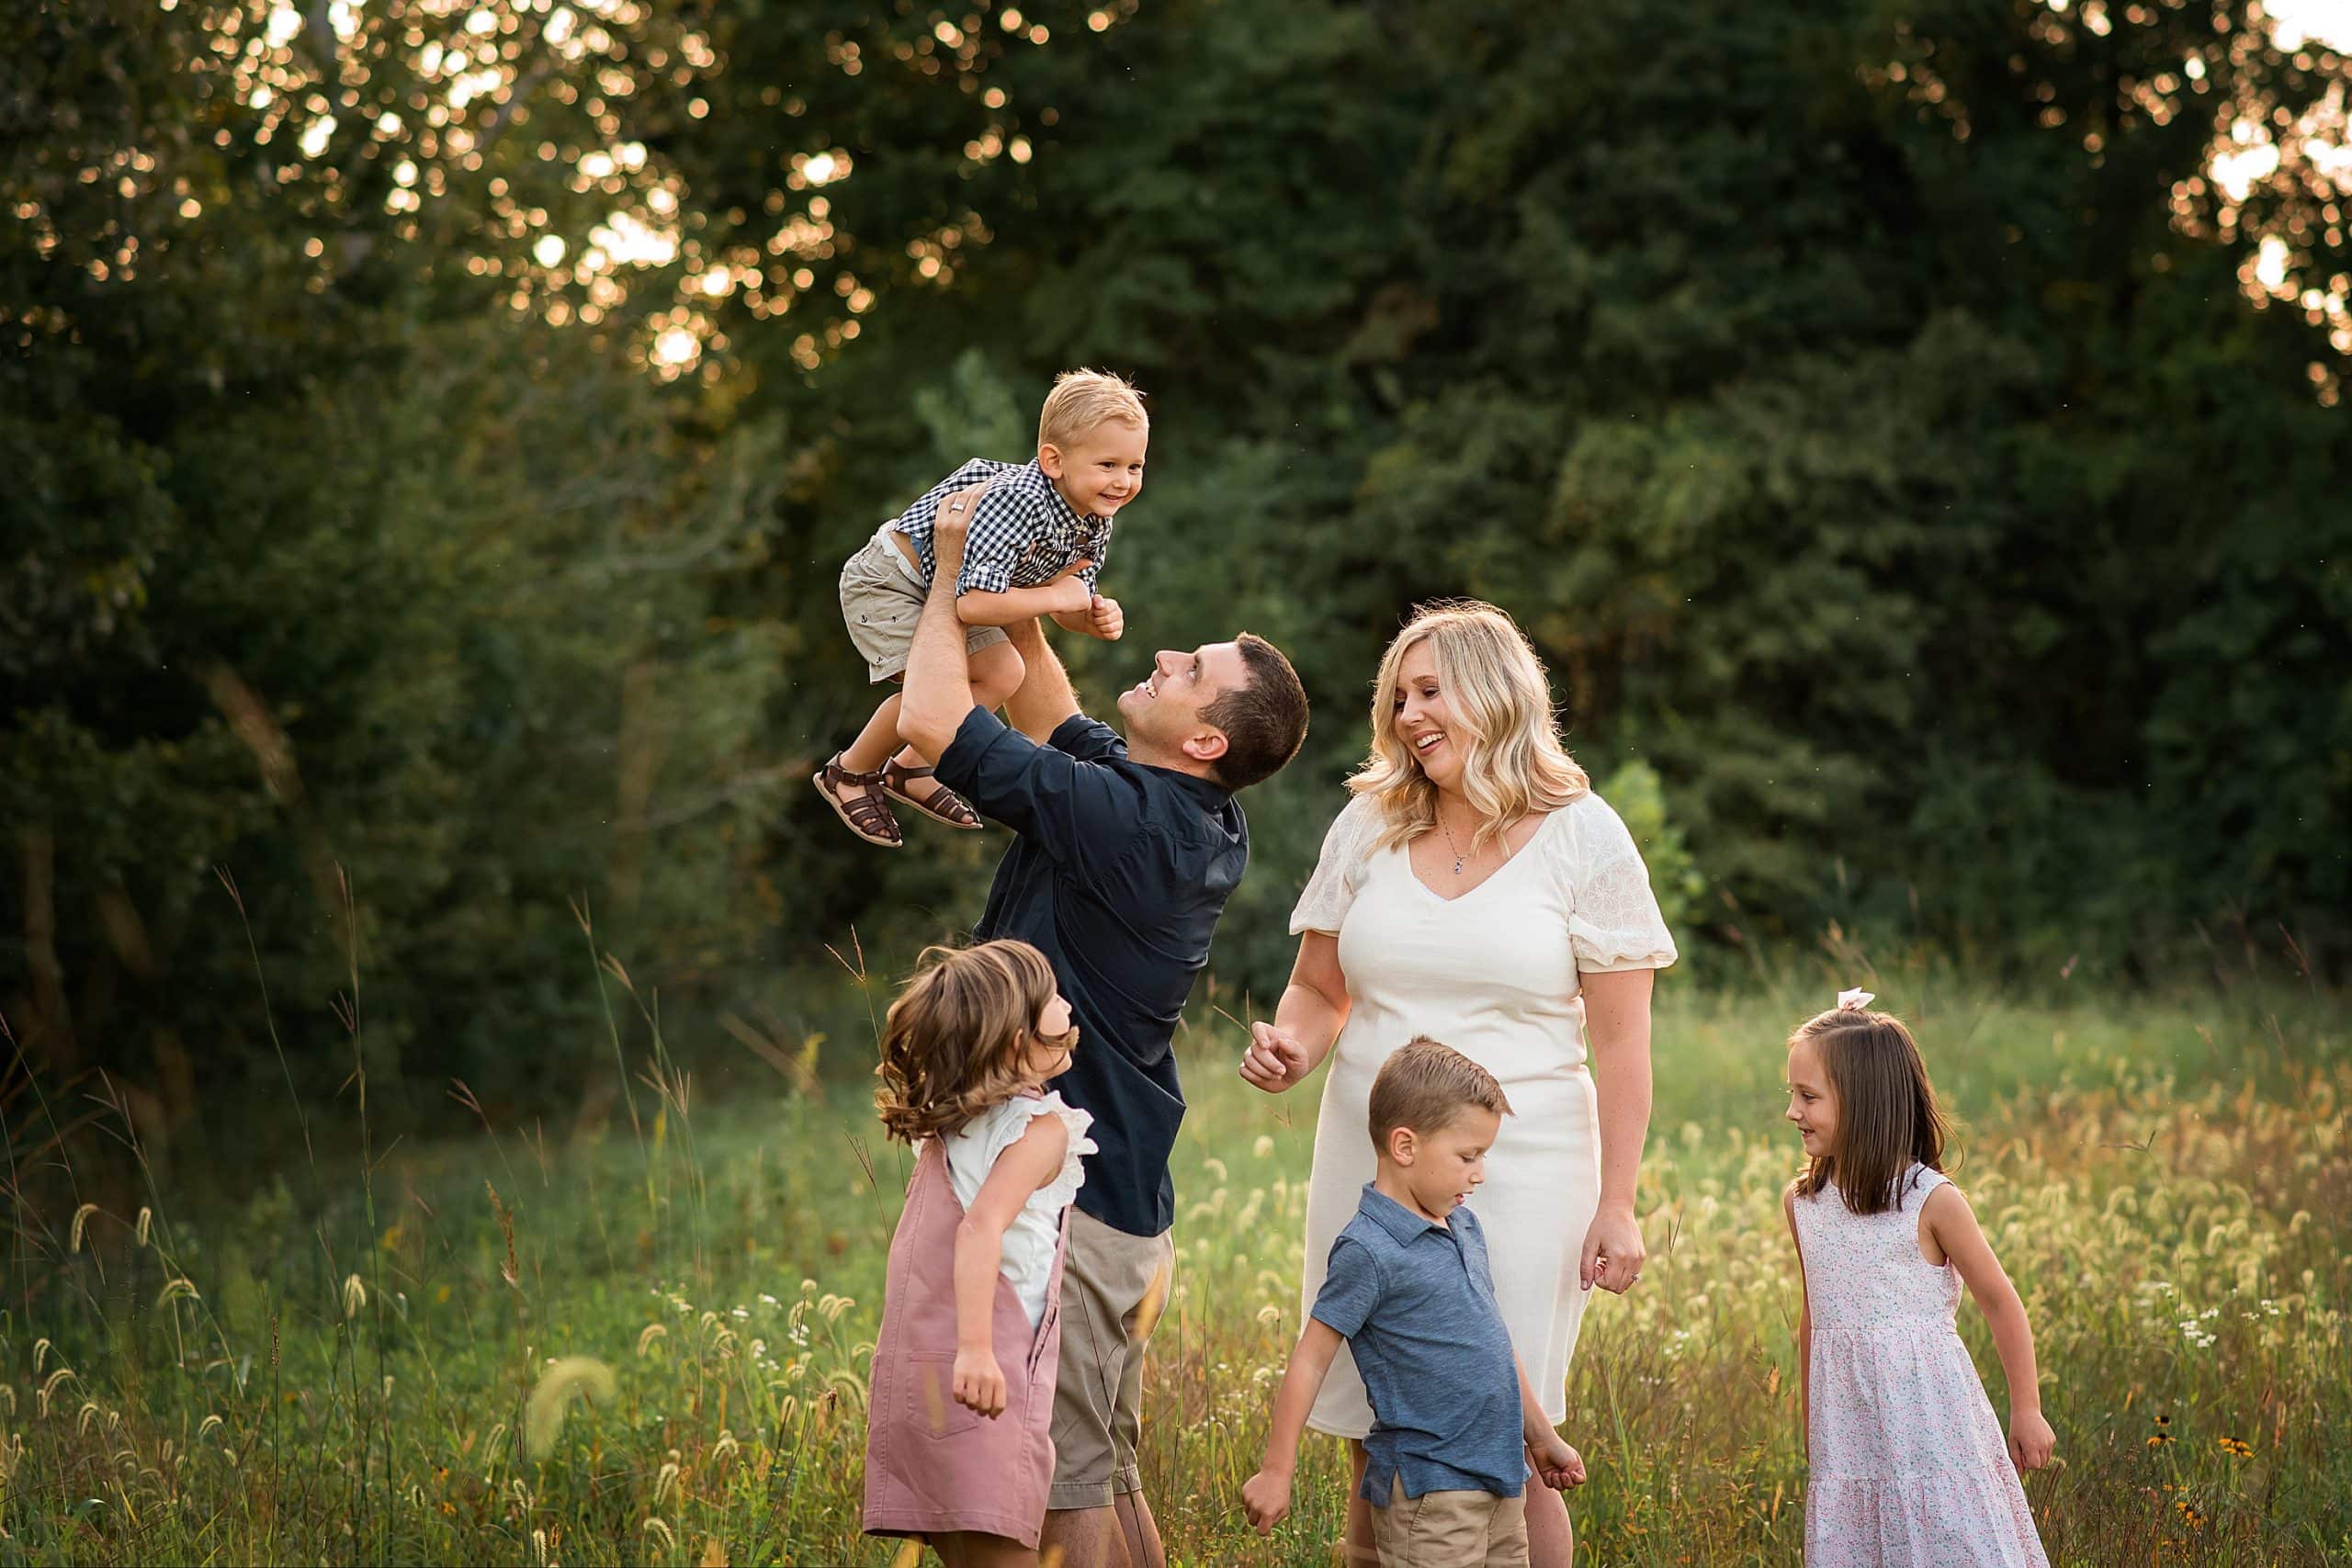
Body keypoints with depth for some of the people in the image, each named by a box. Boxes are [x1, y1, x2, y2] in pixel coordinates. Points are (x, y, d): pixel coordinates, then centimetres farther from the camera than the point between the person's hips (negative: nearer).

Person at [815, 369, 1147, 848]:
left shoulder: (1095, 527, -9)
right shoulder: (1016, 503, -37)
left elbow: (1069, 607, 5)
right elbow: (975, 603, -43)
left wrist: (1098, 617, -19)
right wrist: (1057, 596, -31)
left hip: (946, 590, 9)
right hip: (887, 582, -9)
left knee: (1002, 674, 4)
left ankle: (909, 771, 21)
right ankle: (849, 772, 4)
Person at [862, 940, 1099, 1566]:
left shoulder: (945, 1122, 13)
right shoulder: (1042, 1130, -10)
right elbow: (981, 1227, -24)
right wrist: (976, 1349, -31)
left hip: (911, 1370, 8)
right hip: (981, 1376, -8)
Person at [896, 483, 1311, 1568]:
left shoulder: (1125, 818, -22)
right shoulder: (1200, 817, 5)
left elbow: (933, 720, -22)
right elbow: (1052, 724, 23)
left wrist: (952, 569, -9)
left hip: (1071, 1193, -10)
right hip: (1128, 1193, 10)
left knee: (1068, 1478, -3)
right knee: (1109, 1469, 17)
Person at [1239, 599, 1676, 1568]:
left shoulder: (1582, 838, -3)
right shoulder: (1368, 827, 7)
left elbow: (1620, 1039, -3)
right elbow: (1319, 989, 16)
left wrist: (1616, 1205, -7)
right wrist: (1291, 1043, -8)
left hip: (1519, 1177, -3)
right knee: (1375, 1453, 6)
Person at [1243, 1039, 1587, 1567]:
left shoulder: (1464, 1227, 12)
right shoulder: (1368, 1251, -14)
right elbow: (1311, 1361, -12)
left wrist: (1542, 1438, 27)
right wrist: (1275, 1473, -12)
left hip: (1498, 1478, 8)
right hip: (1427, 1489, -8)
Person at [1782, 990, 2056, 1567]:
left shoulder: (1931, 1200, -11)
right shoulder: (1801, 1201, 5)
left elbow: (2001, 1304, -3)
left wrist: (2026, 1411, 0)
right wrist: (1810, 1428, 21)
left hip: (1926, 1411, -5)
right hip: (1846, 1426, 5)